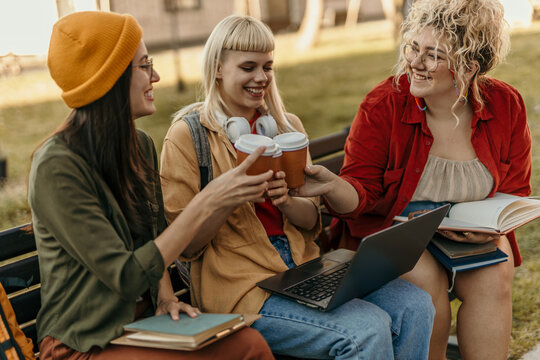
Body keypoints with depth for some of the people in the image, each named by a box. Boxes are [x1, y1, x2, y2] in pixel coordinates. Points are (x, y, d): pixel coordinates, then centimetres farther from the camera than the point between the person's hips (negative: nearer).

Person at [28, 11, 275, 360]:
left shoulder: (141, 145, 4)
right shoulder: (57, 167, -20)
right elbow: (127, 278, -23)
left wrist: (165, 295, -2)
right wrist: (208, 201, -24)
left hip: (142, 321, 7)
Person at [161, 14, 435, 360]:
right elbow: (186, 245, -6)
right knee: (368, 330, -26)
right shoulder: (187, 135, -3)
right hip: (240, 283, -5)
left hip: (305, 264, 6)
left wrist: (287, 201, -12)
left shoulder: (287, 125, 13)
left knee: (416, 307, -13)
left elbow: (312, 221, 11)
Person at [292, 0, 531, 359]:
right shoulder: (383, 104, -13)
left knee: (493, 278, -25)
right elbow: (361, 193, -14)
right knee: (426, 278, -29)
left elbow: (516, 192, 5)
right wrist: (332, 186, -38)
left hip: (474, 236, 3)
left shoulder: (506, 105, -4)